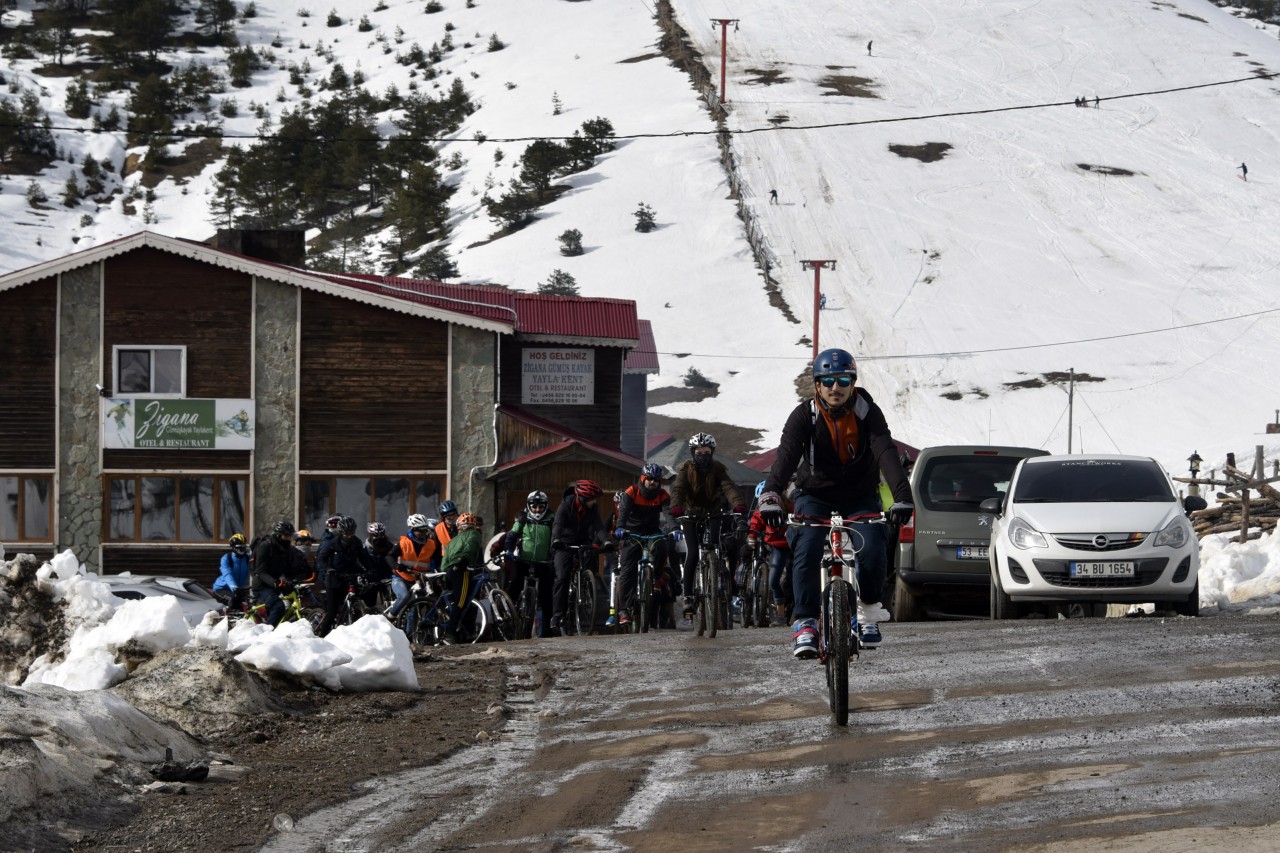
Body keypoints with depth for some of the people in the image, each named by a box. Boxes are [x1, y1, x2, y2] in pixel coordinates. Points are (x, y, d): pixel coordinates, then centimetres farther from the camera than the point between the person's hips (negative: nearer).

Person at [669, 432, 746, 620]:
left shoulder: (717, 468, -9)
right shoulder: (686, 468, -12)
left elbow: (728, 486, -25)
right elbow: (678, 489, -27)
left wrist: (738, 504, -45)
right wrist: (676, 508, -48)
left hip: (712, 514, 1)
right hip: (690, 515, -1)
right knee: (692, 554, -14)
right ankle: (688, 596, -8)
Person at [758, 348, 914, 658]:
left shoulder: (867, 412, -15)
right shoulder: (804, 415, -16)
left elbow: (886, 452, -29)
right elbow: (786, 454, -31)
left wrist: (902, 496, -45)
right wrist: (771, 495, -49)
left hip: (860, 496, 0)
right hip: (815, 495, 0)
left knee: (872, 550, -22)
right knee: (806, 551, -24)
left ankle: (869, 608, 6)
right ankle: (806, 624, -16)